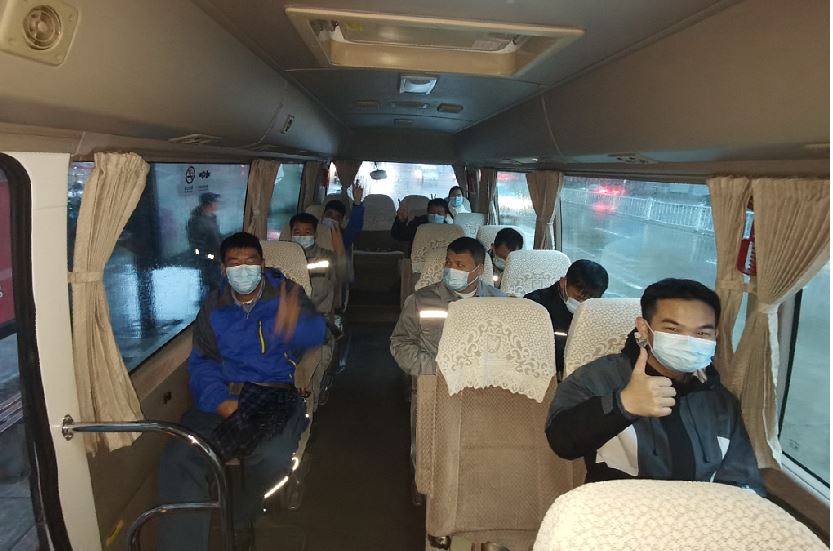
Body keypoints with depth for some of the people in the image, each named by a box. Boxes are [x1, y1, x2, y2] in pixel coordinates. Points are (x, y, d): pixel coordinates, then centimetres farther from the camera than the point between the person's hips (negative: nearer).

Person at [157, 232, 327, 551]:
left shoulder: (285, 292, 6)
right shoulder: (214, 306, 15)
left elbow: (316, 333, -10)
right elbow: (201, 361, 7)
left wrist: (294, 326, -36)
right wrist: (219, 400, -15)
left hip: (278, 391, -2)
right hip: (228, 392, 3)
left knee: (271, 456, -32)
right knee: (179, 457, -24)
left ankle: (241, 513, 2)